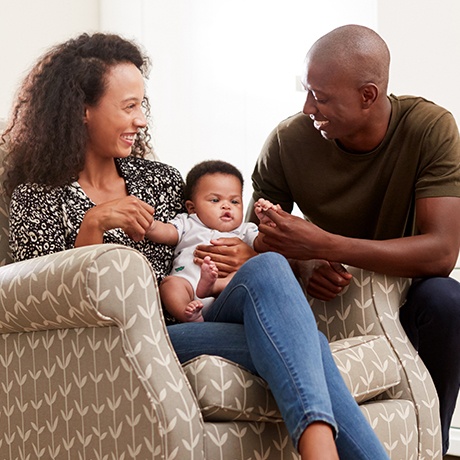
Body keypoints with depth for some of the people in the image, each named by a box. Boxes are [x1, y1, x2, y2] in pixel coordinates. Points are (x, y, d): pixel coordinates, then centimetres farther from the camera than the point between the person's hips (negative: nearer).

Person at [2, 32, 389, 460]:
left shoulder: (161, 180, 19)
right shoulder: (37, 198, 6)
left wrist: (246, 260, 0)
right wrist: (93, 226, -17)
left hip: (191, 326, 5)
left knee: (267, 267, -31)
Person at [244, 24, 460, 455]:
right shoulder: (289, 140, -13)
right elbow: (257, 237, 0)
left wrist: (325, 245, -36)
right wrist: (302, 263, -25)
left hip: (402, 294, -1)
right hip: (325, 296, 2)